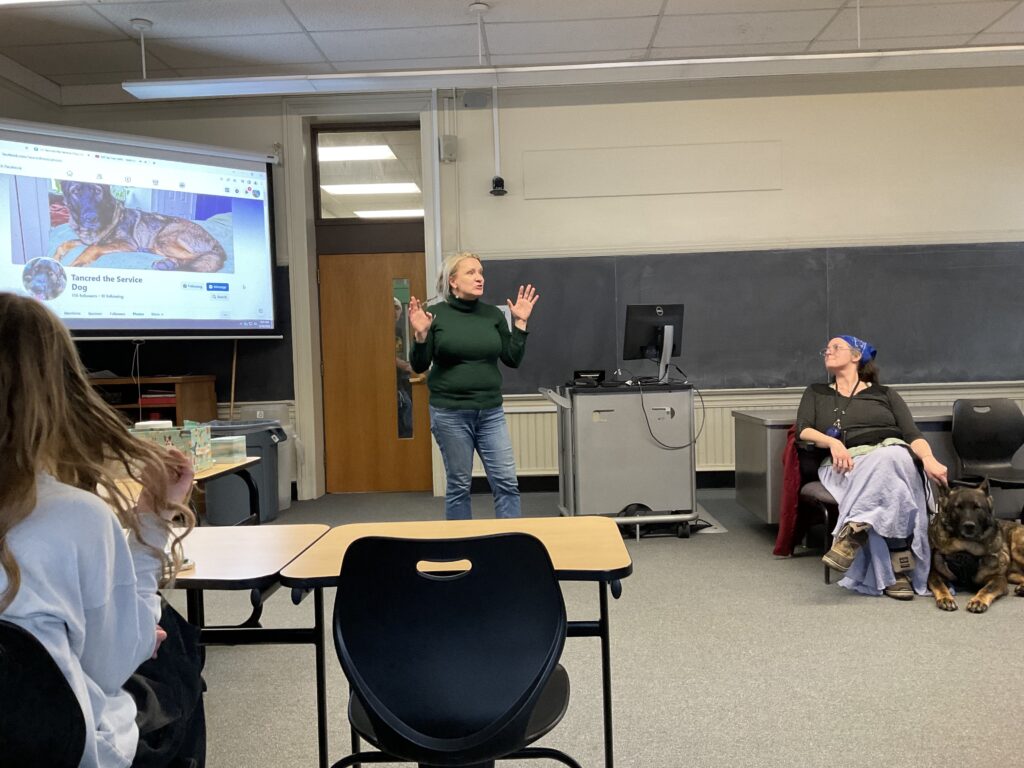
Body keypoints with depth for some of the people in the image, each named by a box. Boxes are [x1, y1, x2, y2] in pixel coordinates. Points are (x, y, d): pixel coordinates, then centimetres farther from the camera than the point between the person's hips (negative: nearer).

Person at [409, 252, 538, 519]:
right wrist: (420, 335, -19)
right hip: (450, 412, -3)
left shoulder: (493, 314, 5)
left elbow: (513, 360, 4)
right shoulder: (435, 314, -3)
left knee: (507, 482, 1)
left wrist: (520, 322, -1)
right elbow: (419, 366, -3)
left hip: (491, 411, 3)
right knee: (459, 485, 6)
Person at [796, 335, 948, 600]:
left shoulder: (885, 394, 24)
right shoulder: (816, 393, 27)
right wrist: (832, 442, -14)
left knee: (889, 458, -39)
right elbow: (803, 430, 8)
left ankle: (853, 530, -47)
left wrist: (929, 459, -15)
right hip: (847, 466, 0)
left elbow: (913, 434, 9)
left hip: (894, 455, 1)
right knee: (887, 482, -37)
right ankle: (896, 570, -43)